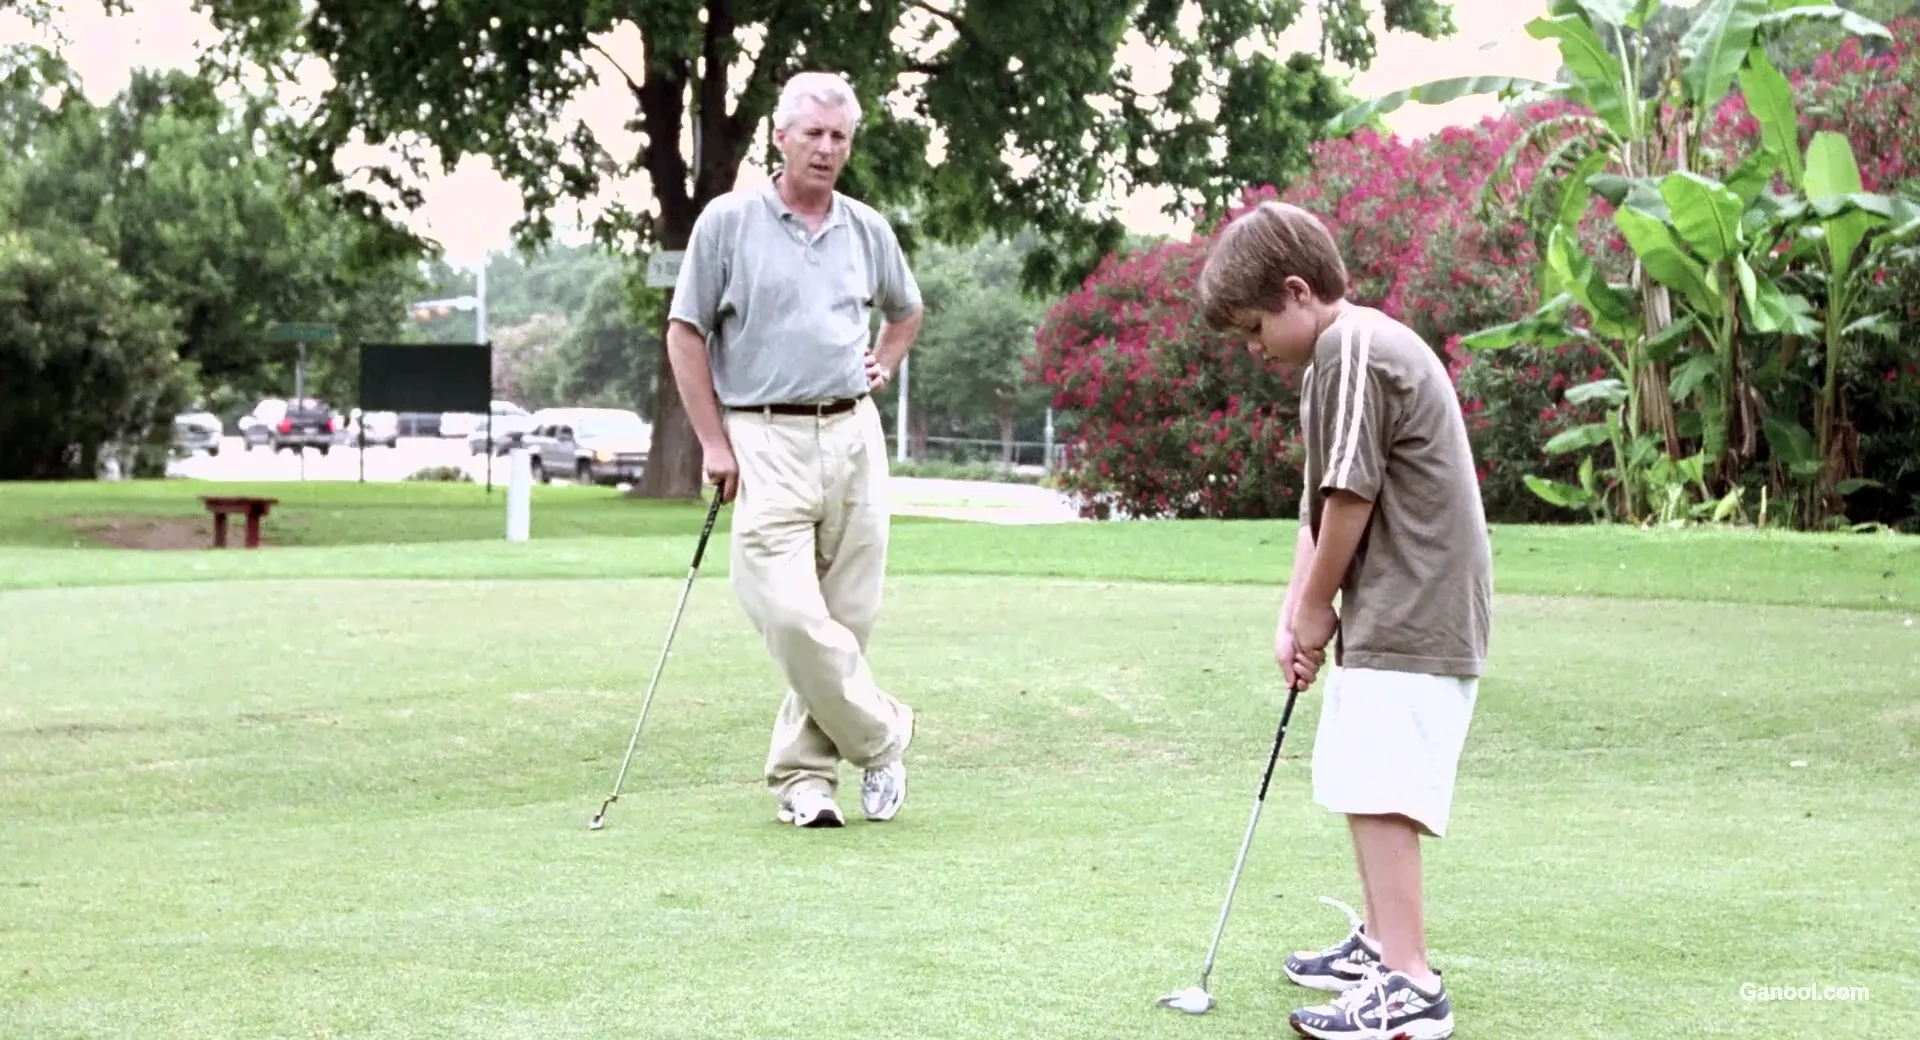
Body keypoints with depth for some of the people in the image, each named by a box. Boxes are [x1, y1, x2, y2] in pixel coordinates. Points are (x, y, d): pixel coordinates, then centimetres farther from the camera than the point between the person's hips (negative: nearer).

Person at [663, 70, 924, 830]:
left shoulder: (867, 229, 12)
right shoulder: (728, 221, -1)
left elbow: (906, 310, 31)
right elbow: (685, 332, 0)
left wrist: (884, 364, 12)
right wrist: (714, 442, -5)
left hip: (853, 434, 4)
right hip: (765, 438, -4)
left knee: (847, 616, 3)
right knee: (789, 613, -15)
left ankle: (801, 775, 14)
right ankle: (880, 734, 5)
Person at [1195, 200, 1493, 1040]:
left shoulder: (1355, 348, -15)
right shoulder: (1338, 358, 18)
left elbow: (1351, 497, -17)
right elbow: (1321, 504, 16)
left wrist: (1316, 608, -4)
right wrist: (1294, 613, 7)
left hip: (1412, 615, -11)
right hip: (1390, 615, 11)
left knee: (1379, 791, -15)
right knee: (1361, 783, 20)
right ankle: (1380, 940, 33)